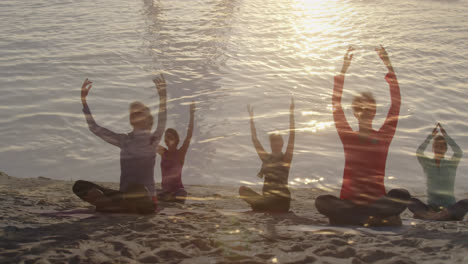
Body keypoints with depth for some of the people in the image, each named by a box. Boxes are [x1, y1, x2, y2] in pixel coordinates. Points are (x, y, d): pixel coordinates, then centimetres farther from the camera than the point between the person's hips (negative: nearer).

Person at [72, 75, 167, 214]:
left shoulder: (152, 140, 0)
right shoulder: (124, 140, 15)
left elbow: (161, 123, -21)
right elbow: (94, 128, 14)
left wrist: (162, 95, -34)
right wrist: (84, 100, 7)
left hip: (145, 200, -4)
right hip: (124, 197, 4)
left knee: (137, 190, -42)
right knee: (79, 185, -10)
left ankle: (101, 202, -17)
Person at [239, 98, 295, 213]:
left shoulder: (286, 158, 2)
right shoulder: (265, 158, 15)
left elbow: (292, 135, -6)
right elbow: (254, 139, 16)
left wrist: (291, 113, -11)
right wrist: (251, 118, 15)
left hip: (281, 199, -6)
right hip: (267, 198, 6)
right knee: (243, 189, -17)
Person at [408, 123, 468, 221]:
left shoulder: (452, 164, 5)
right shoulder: (427, 164, 6)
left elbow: (459, 153, -16)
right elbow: (419, 152, -15)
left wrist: (445, 135, -16)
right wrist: (431, 136, -18)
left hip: (450, 206, -1)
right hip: (431, 207, 1)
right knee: (411, 201, -26)